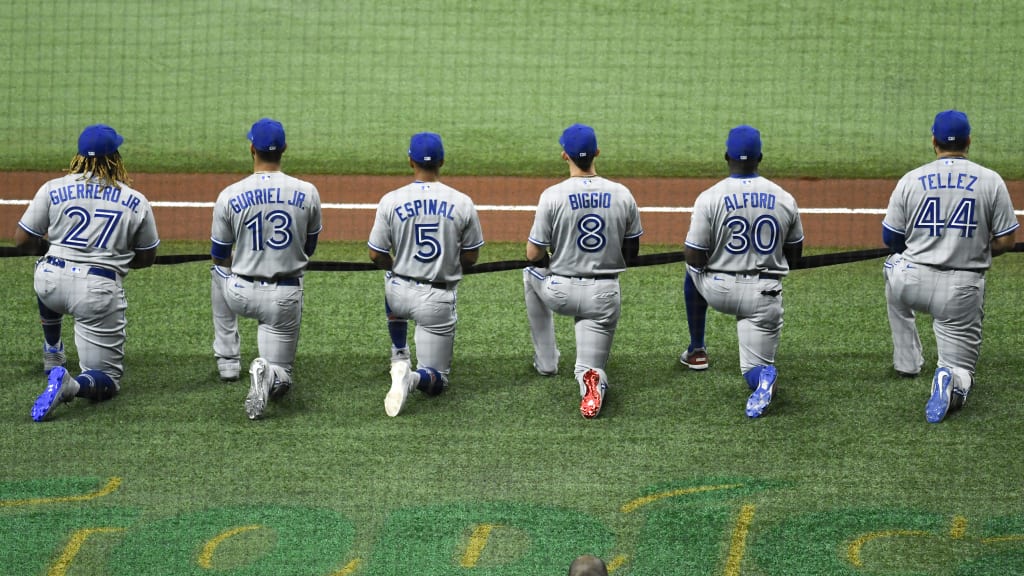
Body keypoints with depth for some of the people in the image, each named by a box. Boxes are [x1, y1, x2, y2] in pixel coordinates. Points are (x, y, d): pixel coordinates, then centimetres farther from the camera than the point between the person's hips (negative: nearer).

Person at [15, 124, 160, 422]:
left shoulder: (54, 189, 1)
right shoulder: (136, 202, 2)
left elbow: (22, 240, 5)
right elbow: (147, 258, 11)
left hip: (50, 283, 2)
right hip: (99, 291, -2)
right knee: (108, 379, 5)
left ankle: (53, 358, 45)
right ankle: (70, 385, -29)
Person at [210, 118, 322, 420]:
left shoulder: (230, 196, -10)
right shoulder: (307, 193, -6)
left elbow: (219, 256, 3)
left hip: (240, 296, 0)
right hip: (286, 298, 0)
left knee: (220, 273, 37)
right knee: (280, 381, 13)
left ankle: (227, 358, 32)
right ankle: (268, 374, -26)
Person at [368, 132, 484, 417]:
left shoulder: (391, 201, -10)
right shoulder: (462, 203, -9)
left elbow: (376, 256, -3)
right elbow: (471, 258, 0)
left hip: (399, 295, 2)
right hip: (439, 300, -2)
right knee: (436, 381, 8)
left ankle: (400, 359, 28)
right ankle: (413, 378, -28)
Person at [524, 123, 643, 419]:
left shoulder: (553, 195, -13)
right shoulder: (622, 195, -4)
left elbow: (533, 254, -8)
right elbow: (632, 252, 6)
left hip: (560, 292, -1)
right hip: (605, 297, 2)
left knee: (532, 273, 34)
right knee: (590, 371, 14)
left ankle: (546, 360, 31)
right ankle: (592, 379, -27)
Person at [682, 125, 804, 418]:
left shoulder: (710, 198, -12)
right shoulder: (784, 199, -2)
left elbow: (695, 257, -10)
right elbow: (795, 254, 9)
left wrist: (688, 250, 12)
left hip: (719, 291, -1)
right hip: (765, 296, 1)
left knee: (694, 271, 34)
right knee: (755, 369, 11)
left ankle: (696, 350, 38)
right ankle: (763, 374, -28)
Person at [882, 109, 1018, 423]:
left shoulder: (910, 180, -1)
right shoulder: (990, 181, -3)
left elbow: (889, 239, 7)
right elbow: (1006, 241, -2)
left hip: (912, 282, 1)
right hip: (964, 289, -1)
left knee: (893, 267, 38)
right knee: (961, 369, 11)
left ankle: (907, 361, 35)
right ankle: (953, 379, -28)